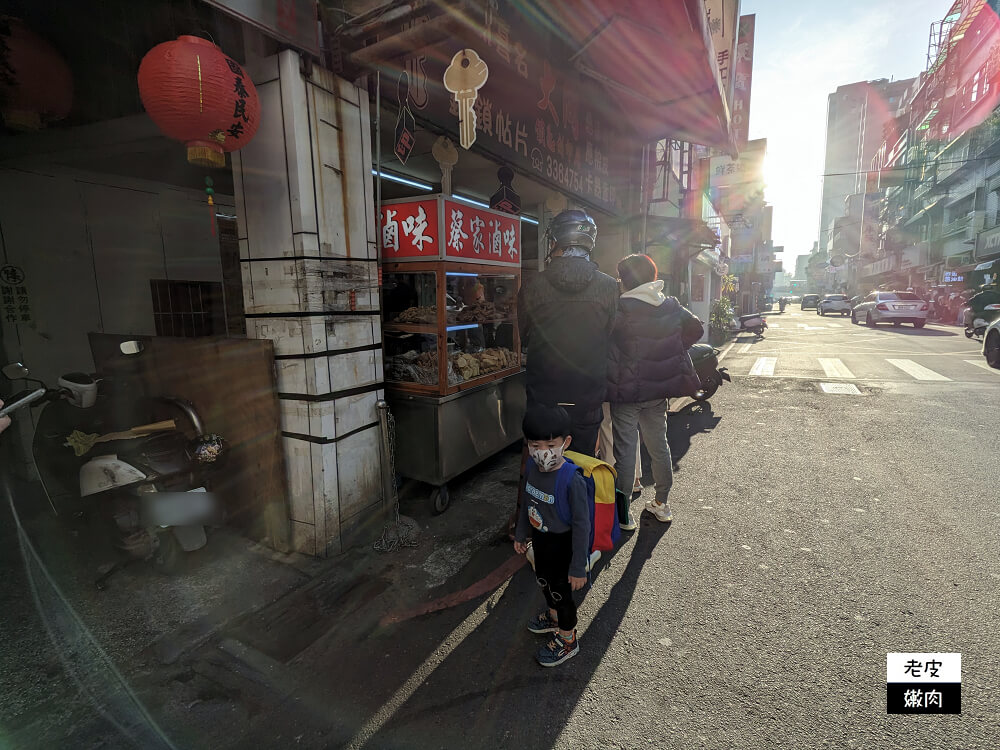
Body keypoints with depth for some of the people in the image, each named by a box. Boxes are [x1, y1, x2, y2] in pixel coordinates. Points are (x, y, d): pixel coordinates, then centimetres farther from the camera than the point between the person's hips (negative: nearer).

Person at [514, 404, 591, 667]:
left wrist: (578, 567, -19)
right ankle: (554, 616, 57)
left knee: (560, 590, 13)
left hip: (562, 544, -7)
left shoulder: (572, 481, -33)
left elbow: (582, 525, -25)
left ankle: (567, 640, 40)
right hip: (540, 538, 7)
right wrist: (521, 533, 17)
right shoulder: (533, 468, -12)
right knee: (543, 580, 27)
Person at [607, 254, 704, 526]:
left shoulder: (619, 309, -16)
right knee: (659, 445, 18)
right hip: (659, 390, 6)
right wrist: (668, 351, 14)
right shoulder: (672, 306, 2)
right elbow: (696, 328, 14)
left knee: (625, 450, 4)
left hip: (626, 391, -5)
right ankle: (662, 504, 32)